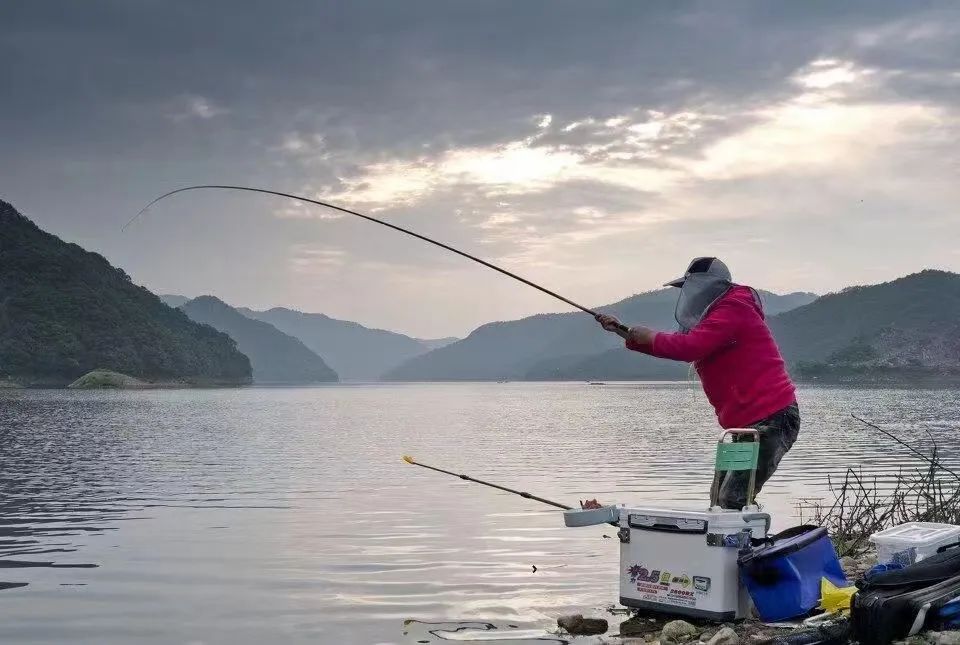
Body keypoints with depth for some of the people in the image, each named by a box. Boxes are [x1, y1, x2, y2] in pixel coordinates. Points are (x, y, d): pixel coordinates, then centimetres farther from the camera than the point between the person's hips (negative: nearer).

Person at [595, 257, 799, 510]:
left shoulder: (732, 309, -12)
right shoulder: (719, 313, 23)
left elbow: (688, 347, -24)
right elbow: (682, 341, 24)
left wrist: (651, 337, -6)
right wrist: (624, 332, 17)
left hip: (770, 420, -11)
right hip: (751, 423, 11)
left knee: (732, 502, -15)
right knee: (722, 498, 12)